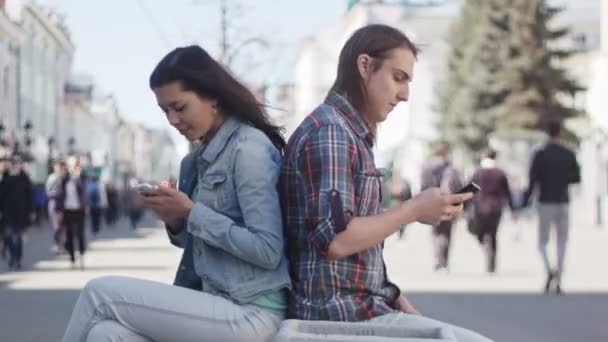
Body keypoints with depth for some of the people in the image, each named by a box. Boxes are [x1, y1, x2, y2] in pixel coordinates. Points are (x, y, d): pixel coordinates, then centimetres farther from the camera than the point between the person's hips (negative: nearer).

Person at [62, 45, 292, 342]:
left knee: (100, 293, -10)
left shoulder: (248, 148, -10)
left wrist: (191, 213, -14)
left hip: (250, 313, -7)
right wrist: (175, 221, -1)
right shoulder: (203, 156, 15)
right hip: (216, 302, 7)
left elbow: (267, 251, -18)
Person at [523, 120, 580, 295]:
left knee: (542, 242, 8)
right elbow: (576, 178, 5)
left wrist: (525, 201, -2)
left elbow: (532, 180, -10)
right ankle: (558, 281, 5)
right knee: (562, 243, 9)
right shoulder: (569, 154, 1)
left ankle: (549, 270, -19)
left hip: (546, 203, -2)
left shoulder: (540, 154, -6)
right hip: (563, 202, 2)